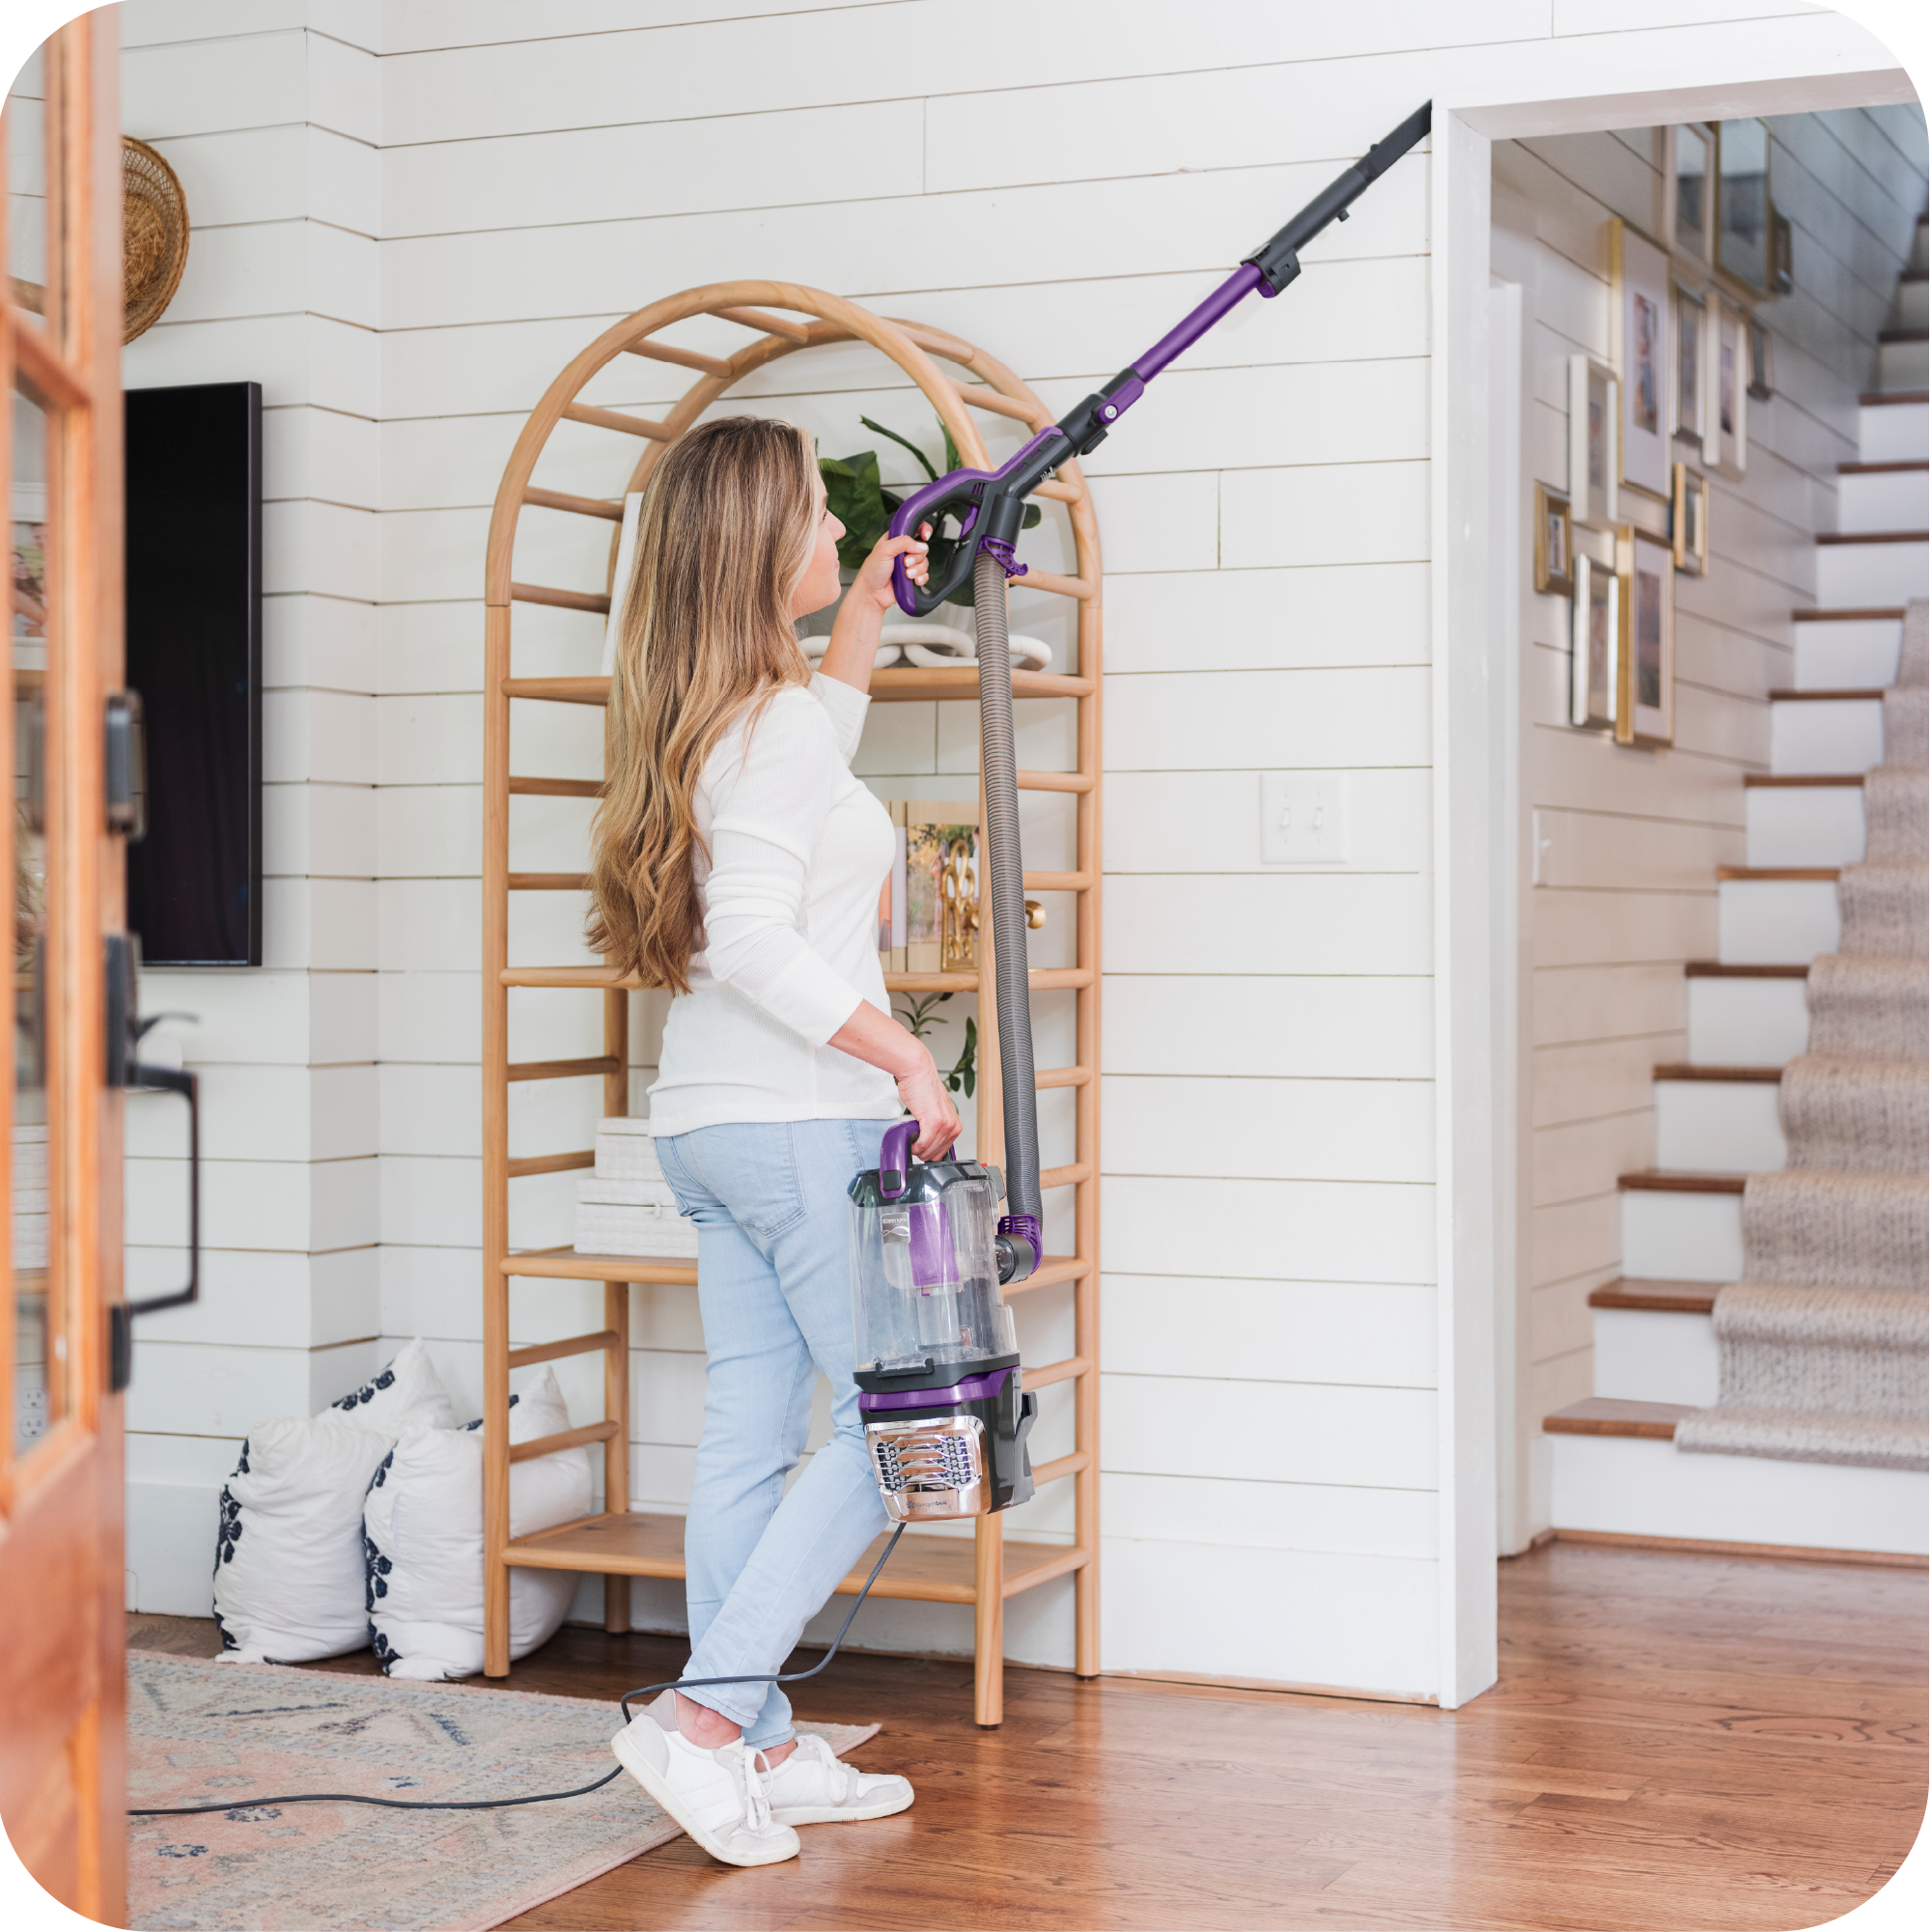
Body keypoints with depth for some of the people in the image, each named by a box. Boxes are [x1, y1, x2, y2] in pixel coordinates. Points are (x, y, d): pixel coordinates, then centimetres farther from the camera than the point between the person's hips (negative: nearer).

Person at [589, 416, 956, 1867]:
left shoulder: (709, 713, 14)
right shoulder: (779, 723, -15)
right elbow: (753, 943, -24)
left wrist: (869, 606, 41)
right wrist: (903, 1052, -19)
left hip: (707, 1125, 9)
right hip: (804, 1120, -9)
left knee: (752, 1436, 10)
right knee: (887, 1425, -2)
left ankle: (762, 1750, 16)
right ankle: (705, 1715, -6)